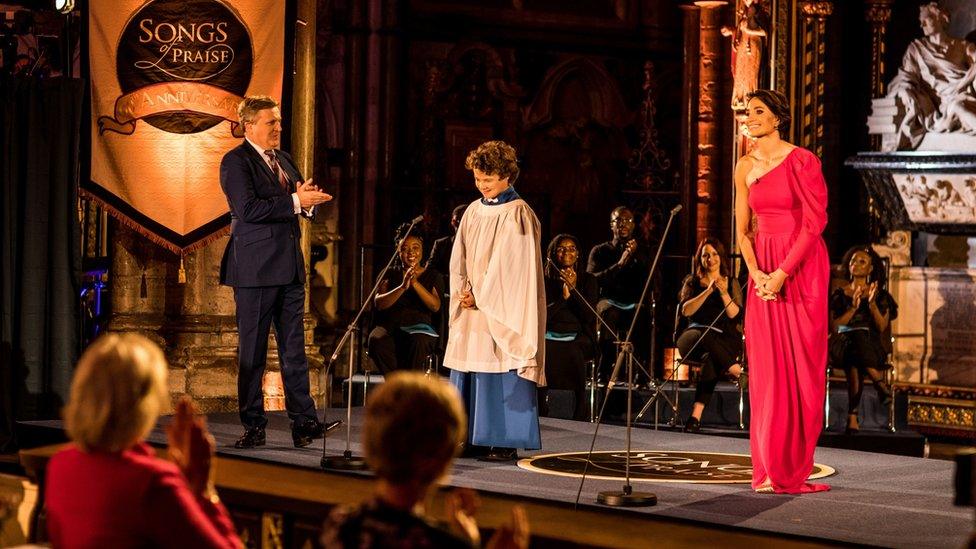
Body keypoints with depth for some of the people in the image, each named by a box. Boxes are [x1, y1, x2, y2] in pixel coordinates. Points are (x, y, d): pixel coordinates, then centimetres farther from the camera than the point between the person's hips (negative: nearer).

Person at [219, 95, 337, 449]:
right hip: (256, 269, -7)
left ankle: (303, 422, 8)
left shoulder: (283, 160, 17)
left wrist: (307, 198, -3)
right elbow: (248, 208, -20)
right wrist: (295, 201, -21)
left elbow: (299, 207, 21)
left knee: (294, 350, 7)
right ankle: (253, 426, 7)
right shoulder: (236, 161, -7)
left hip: (290, 267, 7)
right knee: (252, 352, 0)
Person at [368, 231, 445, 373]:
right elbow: (379, 303, -1)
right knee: (376, 340, -35)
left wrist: (415, 283, -16)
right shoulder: (390, 274, 16)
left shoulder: (433, 275, 14)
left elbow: (435, 306, -3)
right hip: (390, 327, 1)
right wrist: (402, 287, -16)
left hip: (419, 328, -1)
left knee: (417, 342, -38)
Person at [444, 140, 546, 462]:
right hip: (472, 305, 7)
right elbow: (459, 258, 13)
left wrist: (479, 295, -13)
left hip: (502, 308, -7)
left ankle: (506, 441, -3)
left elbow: (510, 266, -13)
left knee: (502, 371, -7)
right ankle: (473, 438, 11)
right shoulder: (473, 212, 13)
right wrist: (463, 291, -3)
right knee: (470, 369, 5)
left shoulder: (518, 215, -7)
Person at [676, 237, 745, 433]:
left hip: (726, 339, 0)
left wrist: (724, 294, -13)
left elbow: (736, 316, 1)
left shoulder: (731, 283, 15)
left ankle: (696, 414, -46)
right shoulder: (692, 282, 15)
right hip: (694, 335, 0)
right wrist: (708, 291, -12)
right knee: (705, 337, -40)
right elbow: (686, 310, -4)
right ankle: (737, 372, -35)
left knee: (712, 358, -37)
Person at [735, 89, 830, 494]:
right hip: (763, 271, 5)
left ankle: (795, 468, 1)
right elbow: (742, 230, 11)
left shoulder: (803, 161, -6)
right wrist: (756, 272, -5)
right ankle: (769, 469, 7)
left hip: (802, 268, -5)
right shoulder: (745, 167, 10)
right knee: (766, 368, 3)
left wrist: (782, 273, -15)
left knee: (801, 366, -3)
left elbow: (814, 221, -10)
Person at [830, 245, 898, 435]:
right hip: (843, 343, 0)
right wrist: (853, 308, -8)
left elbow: (882, 327, 3)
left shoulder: (881, 296, 17)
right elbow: (833, 327, 4)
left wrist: (872, 304, -10)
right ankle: (881, 385, -40)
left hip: (872, 345, 0)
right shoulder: (840, 294, 18)